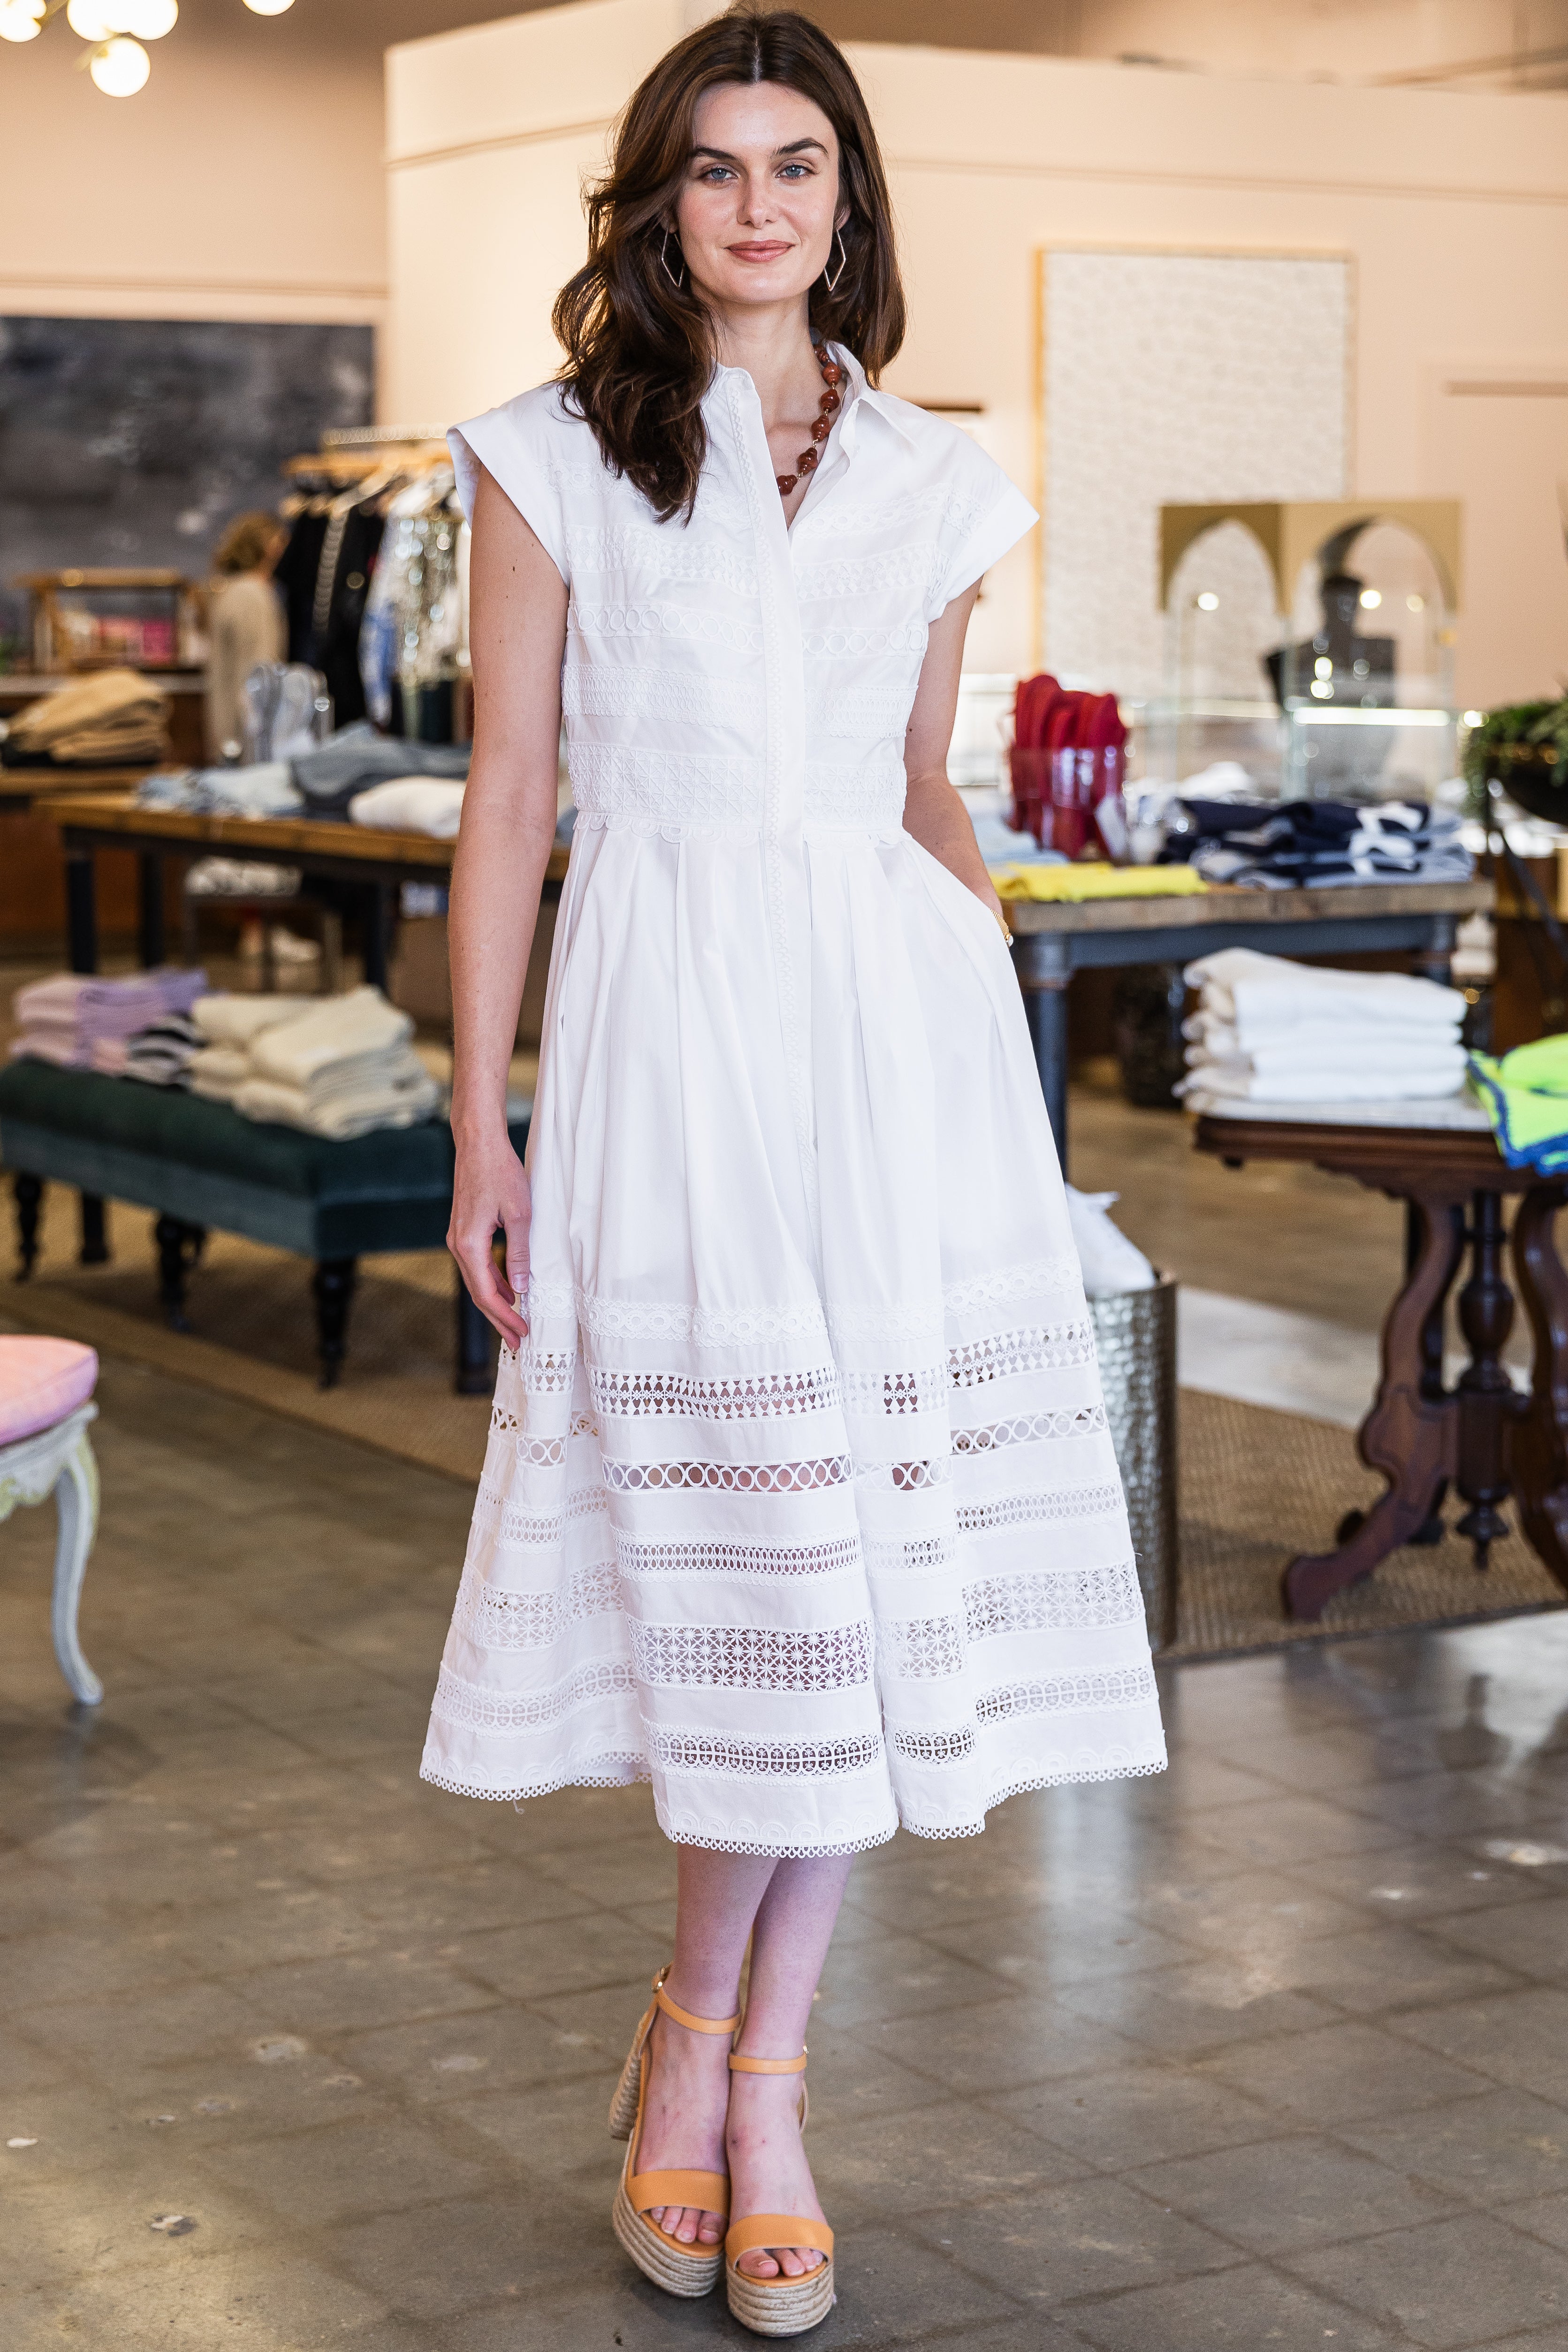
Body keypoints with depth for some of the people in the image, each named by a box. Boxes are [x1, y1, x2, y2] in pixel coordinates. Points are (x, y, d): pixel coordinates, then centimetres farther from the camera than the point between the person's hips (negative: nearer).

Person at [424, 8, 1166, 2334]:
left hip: (893, 1029, 3)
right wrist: (480, 1131, -1)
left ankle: (725, 2055, 18)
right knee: (743, 1555, -2)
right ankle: (729, 2063, 19)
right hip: (669, 1030, -3)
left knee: (863, 1558, 3)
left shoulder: (934, 485, 12)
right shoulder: (555, 462, 3)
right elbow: (505, 806, 2)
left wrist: (994, 959, -2)